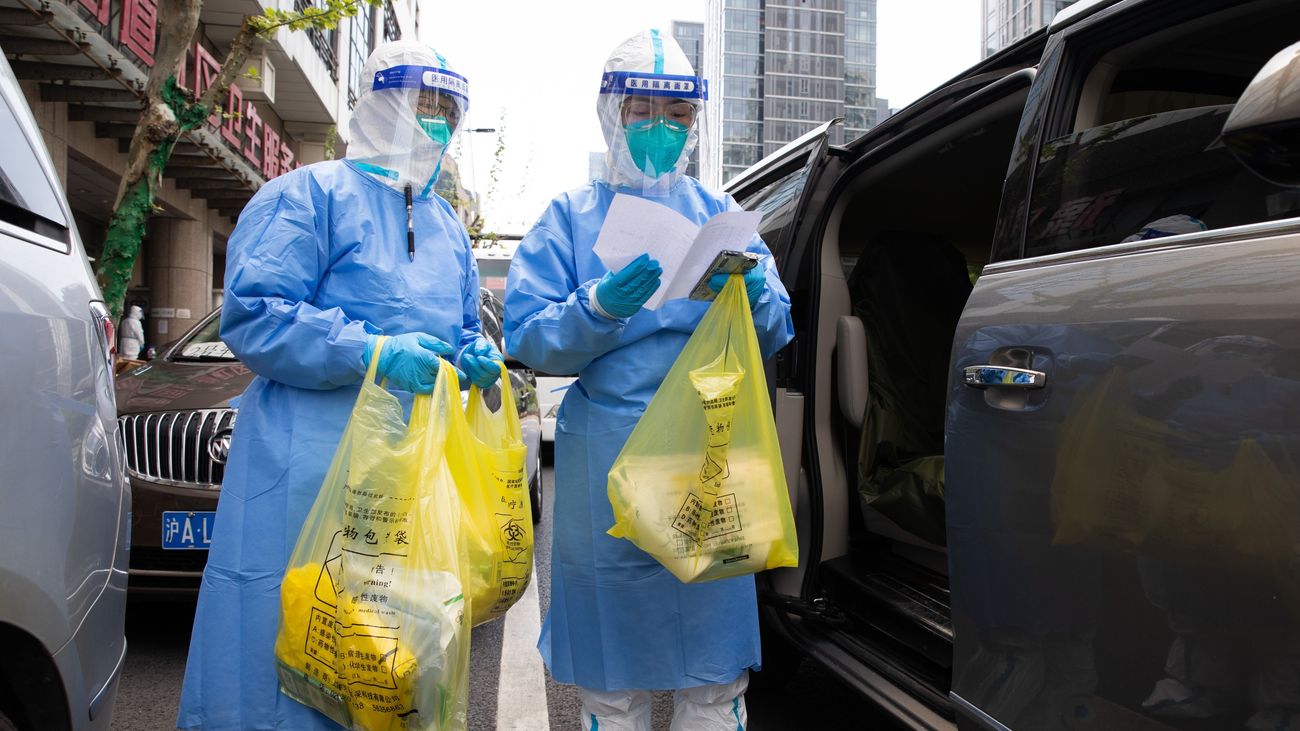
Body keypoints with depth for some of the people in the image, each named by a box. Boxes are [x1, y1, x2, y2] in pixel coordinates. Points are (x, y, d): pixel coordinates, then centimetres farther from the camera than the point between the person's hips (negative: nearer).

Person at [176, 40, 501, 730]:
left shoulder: (447, 225, 20)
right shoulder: (310, 196, -2)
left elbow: (462, 328, 27)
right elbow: (252, 316, -12)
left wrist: (477, 357, 3)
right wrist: (373, 352, -22)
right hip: (313, 460, -6)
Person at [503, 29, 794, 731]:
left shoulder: (719, 213, 13)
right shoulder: (572, 215, 7)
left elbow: (777, 334, 9)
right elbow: (527, 339, -3)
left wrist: (751, 294, -13)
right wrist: (601, 306, -21)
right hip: (606, 462, -1)